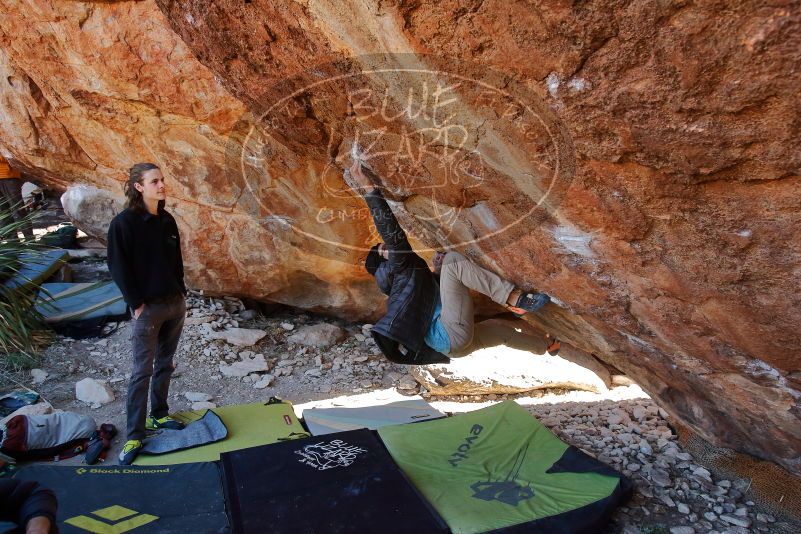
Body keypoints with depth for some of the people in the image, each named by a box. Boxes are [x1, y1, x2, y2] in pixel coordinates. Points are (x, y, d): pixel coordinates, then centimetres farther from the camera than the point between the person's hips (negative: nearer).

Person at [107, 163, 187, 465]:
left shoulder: (167, 221, 7)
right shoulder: (124, 223, -12)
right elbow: (118, 267, -11)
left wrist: (182, 293, 8)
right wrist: (137, 304, -13)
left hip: (175, 304, 6)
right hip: (148, 308, -6)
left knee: (165, 365, 15)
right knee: (142, 371, -1)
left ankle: (158, 415, 29)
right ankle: (135, 435, 7)